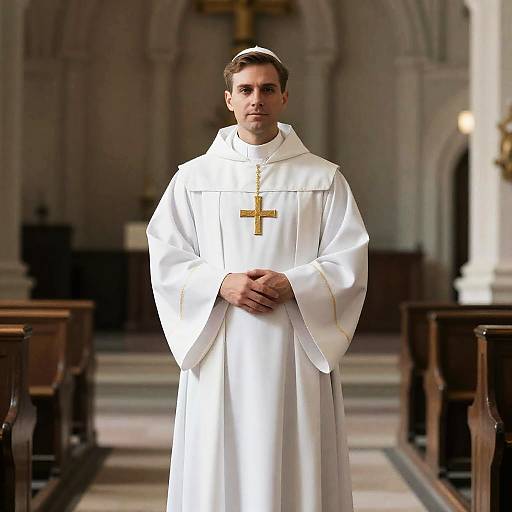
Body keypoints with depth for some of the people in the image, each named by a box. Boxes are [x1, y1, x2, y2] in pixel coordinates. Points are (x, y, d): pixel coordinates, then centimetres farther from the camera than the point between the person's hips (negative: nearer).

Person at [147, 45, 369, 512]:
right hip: (219, 353, 1)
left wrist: (292, 285, -15)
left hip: (297, 350, 0)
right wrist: (223, 284, -13)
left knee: (297, 473, -1)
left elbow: (351, 263, 1)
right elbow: (167, 262, 3)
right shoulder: (194, 177, 8)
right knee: (217, 473, 0)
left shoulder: (324, 179, 6)